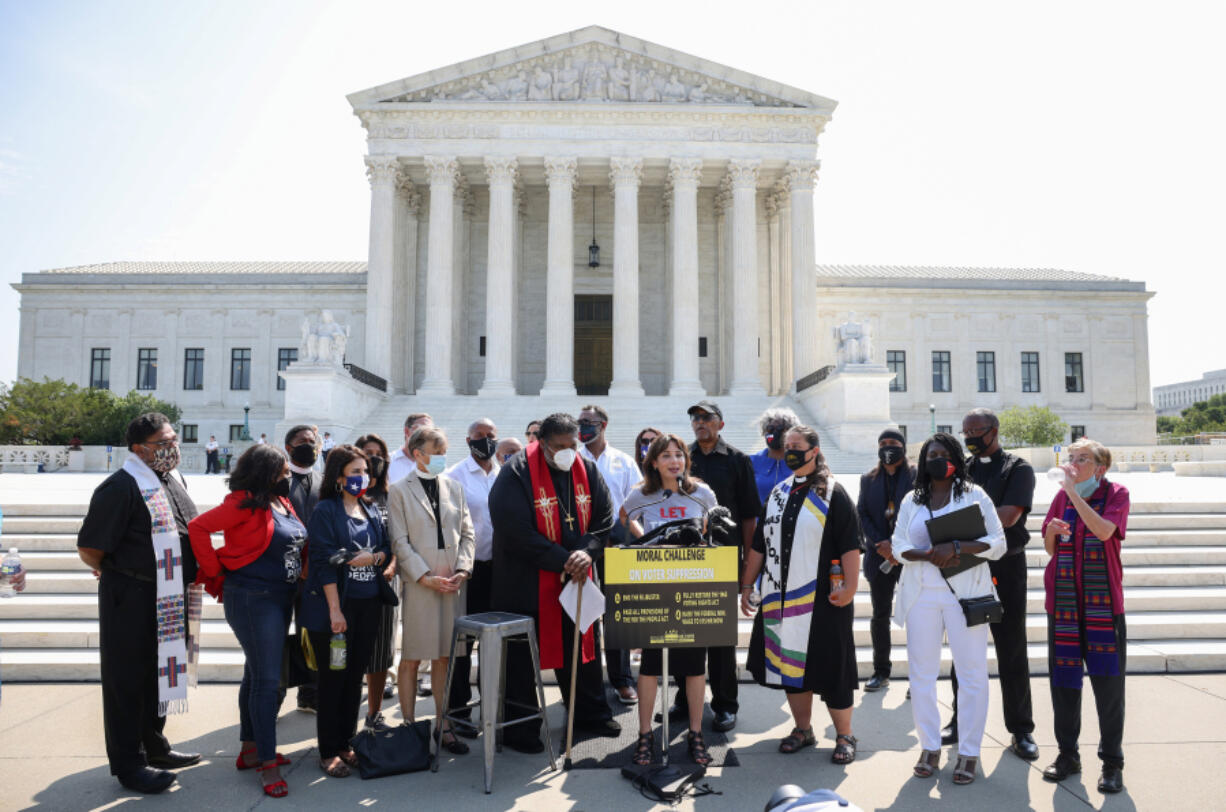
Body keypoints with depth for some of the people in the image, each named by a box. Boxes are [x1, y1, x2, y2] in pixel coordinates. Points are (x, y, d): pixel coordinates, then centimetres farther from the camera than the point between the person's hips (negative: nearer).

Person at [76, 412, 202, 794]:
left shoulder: (175, 480, 9)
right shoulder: (121, 487, -18)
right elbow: (90, 548, -17)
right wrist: (118, 573, -1)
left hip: (171, 600, 8)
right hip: (131, 601, -8)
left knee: (161, 672, 20)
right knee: (129, 680, 6)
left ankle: (153, 747, 36)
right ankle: (128, 763, 19)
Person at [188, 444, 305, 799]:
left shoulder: (282, 501, 8)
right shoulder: (244, 503, -16)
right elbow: (198, 527, -21)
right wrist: (217, 575, -12)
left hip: (281, 598, 8)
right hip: (253, 599, -8)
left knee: (256, 674, 18)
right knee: (266, 679, -4)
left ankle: (249, 749, 32)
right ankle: (268, 763, 6)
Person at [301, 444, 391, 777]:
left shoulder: (372, 512, 12)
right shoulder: (325, 511, -7)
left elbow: (388, 550, 14)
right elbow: (324, 561, -13)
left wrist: (374, 557, -10)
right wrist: (334, 609, -17)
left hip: (367, 606, 6)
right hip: (335, 605, -6)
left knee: (355, 677, 12)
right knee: (333, 678, 3)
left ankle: (346, 744, 25)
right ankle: (329, 752, 15)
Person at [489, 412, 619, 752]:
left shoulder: (587, 470, 1)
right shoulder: (517, 473, -17)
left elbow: (604, 519, 4)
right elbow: (517, 532, -21)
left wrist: (586, 551, -15)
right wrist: (564, 562, -20)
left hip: (576, 578, 6)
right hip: (526, 581, -5)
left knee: (581, 644, 17)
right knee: (523, 654, 4)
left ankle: (590, 712, 36)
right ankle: (519, 727, 20)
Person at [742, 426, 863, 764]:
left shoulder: (833, 493, -4)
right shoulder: (777, 493, 13)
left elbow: (850, 545, -10)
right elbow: (759, 545, 16)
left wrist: (850, 586, -19)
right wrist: (746, 586, 14)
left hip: (823, 599, -5)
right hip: (781, 597, 6)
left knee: (831, 669, 1)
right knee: (790, 665, 11)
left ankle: (844, 737, 17)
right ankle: (803, 729, 27)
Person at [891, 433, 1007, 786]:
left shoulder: (974, 495, 2)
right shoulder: (912, 501, 12)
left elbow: (997, 543, -5)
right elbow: (899, 546, 6)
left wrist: (956, 547, -19)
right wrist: (929, 555, -13)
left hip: (965, 594, -3)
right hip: (921, 594, 3)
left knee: (972, 674, 1)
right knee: (921, 673, 7)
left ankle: (968, 752, 14)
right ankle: (930, 747, 21)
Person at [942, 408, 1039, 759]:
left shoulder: (1018, 469, -2)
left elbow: (1008, 516, -16)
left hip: (1005, 568, -3)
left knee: (1012, 653, 5)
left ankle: (1021, 729, 17)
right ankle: (961, 721, 23)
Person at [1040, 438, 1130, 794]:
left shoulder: (1116, 494, -2)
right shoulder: (1062, 496, 8)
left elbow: (1104, 531, -21)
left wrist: (1074, 492, -21)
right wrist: (1051, 531, -9)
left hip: (1103, 603, -3)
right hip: (1063, 602, 3)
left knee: (1108, 680, 1)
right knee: (1063, 679, 7)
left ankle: (1112, 761, 15)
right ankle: (1067, 754, 20)